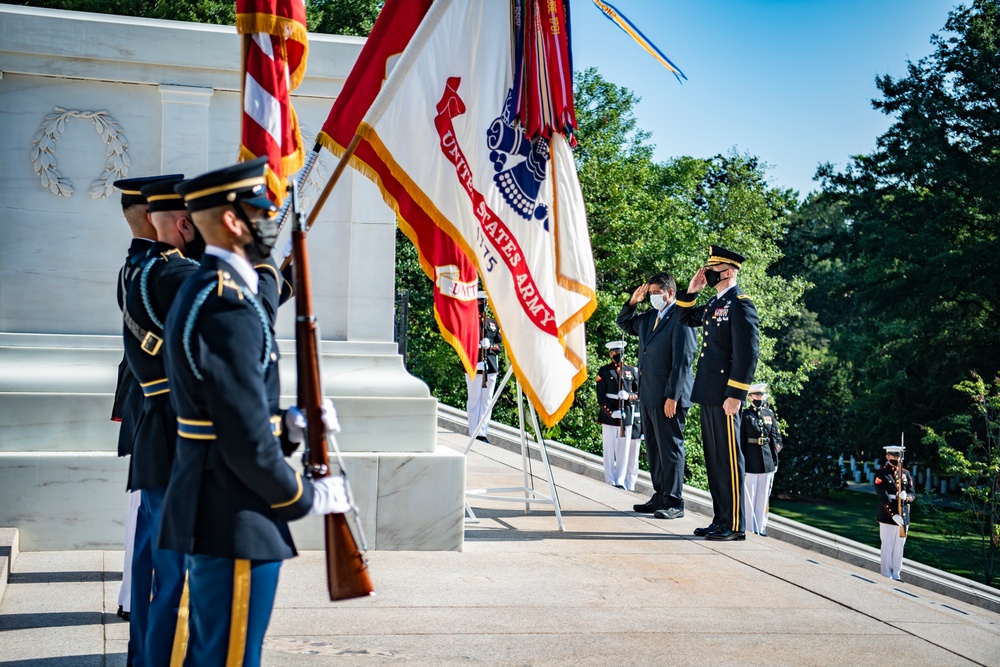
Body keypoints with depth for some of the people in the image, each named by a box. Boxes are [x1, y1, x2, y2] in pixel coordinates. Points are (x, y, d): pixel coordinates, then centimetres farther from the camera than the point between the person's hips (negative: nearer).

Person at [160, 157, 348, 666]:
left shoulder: (201, 290, 12)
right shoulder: (229, 307, -21)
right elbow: (247, 441, -23)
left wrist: (289, 424, 7)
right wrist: (307, 498, -10)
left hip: (208, 511, 10)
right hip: (237, 524, -10)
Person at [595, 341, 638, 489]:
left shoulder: (631, 370, 12)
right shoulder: (604, 371, 3)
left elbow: (639, 393, 11)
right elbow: (601, 397, -2)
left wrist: (628, 396, -11)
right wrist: (611, 413, -15)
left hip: (626, 417, 3)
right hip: (608, 417, -3)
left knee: (623, 451, 5)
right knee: (609, 451, 1)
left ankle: (620, 482, 12)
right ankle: (610, 482, 8)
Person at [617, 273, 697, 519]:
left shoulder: (680, 318, -13)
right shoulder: (649, 316, 13)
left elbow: (683, 361, -17)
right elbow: (624, 324, 30)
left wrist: (672, 396, -20)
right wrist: (632, 302, 11)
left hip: (668, 397, -9)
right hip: (648, 395, 9)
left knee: (670, 448, -4)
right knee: (653, 448, 13)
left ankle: (674, 503, 2)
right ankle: (660, 497, 22)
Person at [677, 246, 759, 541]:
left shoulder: (740, 305, -12)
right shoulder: (714, 303, 15)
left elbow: (747, 353, -18)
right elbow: (686, 318, 31)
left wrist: (735, 395, -21)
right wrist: (691, 290, 15)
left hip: (724, 395, -9)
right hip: (708, 394, 9)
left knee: (728, 459, -4)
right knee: (713, 458, 12)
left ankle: (734, 526, 3)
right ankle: (721, 520, 20)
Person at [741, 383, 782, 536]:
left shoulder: (769, 414, 9)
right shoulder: (745, 415, -4)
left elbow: (776, 437, 13)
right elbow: (740, 439, -6)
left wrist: (775, 459, 9)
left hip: (767, 460, 4)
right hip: (750, 460, -4)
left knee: (763, 496, 9)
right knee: (749, 496, 1)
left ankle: (761, 529, 16)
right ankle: (750, 529, 7)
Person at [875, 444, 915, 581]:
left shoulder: (906, 473, 11)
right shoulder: (881, 473, -4)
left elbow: (912, 494, 7)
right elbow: (883, 497, -12)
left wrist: (906, 497, -18)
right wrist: (893, 515, -21)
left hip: (903, 517, 5)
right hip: (887, 517, -4)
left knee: (899, 548, 10)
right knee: (887, 547, 1)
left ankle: (897, 575, 18)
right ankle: (887, 576, 8)